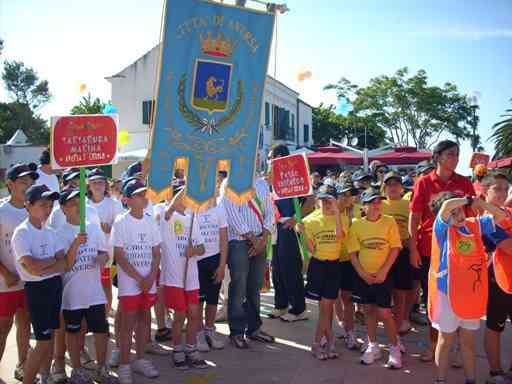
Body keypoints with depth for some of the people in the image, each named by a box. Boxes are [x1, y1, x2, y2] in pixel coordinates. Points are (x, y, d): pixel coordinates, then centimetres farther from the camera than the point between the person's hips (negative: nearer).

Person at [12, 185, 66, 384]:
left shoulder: (49, 232, 8)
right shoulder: (22, 233, -13)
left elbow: (64, 263, 1)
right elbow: (32, 266, -23)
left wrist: (44, 269, -15)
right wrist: (53, 259, -8)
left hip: (55, 286, 7)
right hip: (37, 289, -7)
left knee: (50, 337, 15)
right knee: (43, 341, -3)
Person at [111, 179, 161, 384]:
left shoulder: (150, 221, 4)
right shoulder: (120, 222, -9)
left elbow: (156, 253, 7)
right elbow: (119, 256, -11)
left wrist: (151, 277, -7)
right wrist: (139, 278, -12)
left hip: (149, 281, 5)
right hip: (129, 282, -4)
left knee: (144, 320, 13)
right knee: (128, 324, 1)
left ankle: (140, 360, 27)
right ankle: (124, 365, 14)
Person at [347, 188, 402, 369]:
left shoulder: (389, 222, -6)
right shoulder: (357, 225, -2)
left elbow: (395, 248, -7)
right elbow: (352, 253, 0)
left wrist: (383, 271, -12)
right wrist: (363, 274, -8)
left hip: (383, 275, -2)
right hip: (363, 276, 2)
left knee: (384, 313, -2)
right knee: (368, 310, 12)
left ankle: (395, 348, 16)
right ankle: (372, 347, 26)